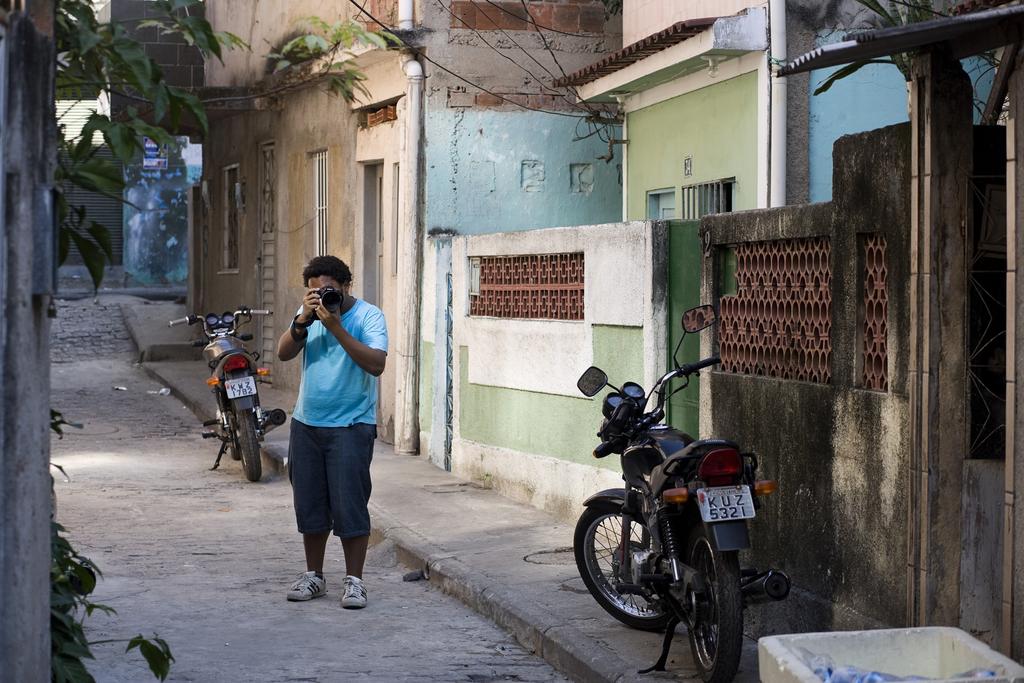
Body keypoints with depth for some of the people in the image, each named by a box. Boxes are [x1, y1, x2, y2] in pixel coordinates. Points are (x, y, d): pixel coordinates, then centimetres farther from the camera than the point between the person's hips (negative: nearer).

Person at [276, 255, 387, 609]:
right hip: (307, 423, 5)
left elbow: (376, 364, -21)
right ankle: (313, 576, 22)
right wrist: (303, 319, -16)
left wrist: (336, 327, -24)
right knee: (309, 503, 10)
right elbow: (284, 353, -1)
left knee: (349, 505, -4)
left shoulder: (368, 316, -7)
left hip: (350, 426, -5)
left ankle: (354, 580, 5)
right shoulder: (309, 313, 9)